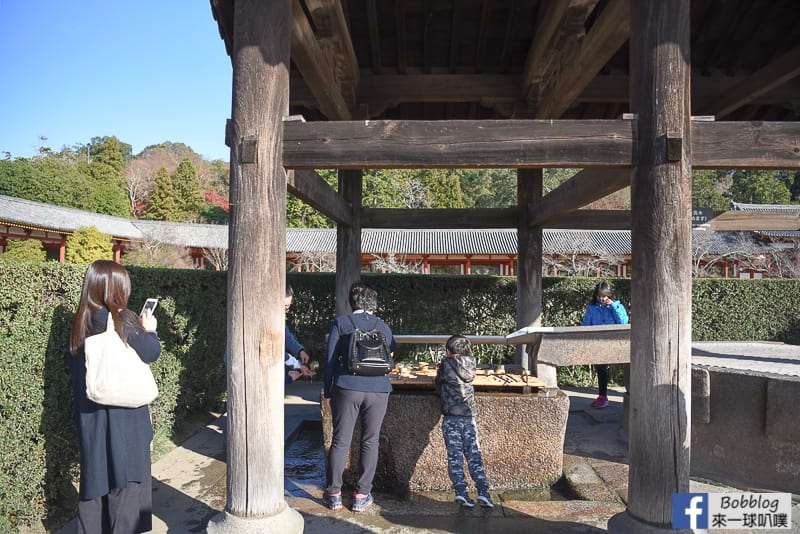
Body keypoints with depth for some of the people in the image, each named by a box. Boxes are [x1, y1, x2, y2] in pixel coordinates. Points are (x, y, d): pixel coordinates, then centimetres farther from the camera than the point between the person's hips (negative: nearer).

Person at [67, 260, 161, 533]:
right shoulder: (121, 319, -17)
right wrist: (149, 330, 6)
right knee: (125, 475, 6)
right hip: (123, 414, -6)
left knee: (96, 474, 17)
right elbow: (150, 352, -13)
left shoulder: (81, 322, 3)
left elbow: (74, 365, 12)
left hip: (90, 415, 6)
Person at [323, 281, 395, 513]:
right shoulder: (383, 327, 11)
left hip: (347, 388, -1)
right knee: (370, 442, 10)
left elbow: (330, 359, 1)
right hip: (379, 390, 2)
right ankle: (362, 496, 14)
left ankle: (333, 494, 15)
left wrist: (327, 392, 6)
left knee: (340, 441, 8)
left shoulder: (341, 323, 4)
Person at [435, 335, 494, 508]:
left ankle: (460, 491, -9)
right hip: (469, 416, 3)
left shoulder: (445, 364, -1)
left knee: (454, 455, 0)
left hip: (451, 417, -3)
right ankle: (483, 492, -2)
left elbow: (438, 385, 8)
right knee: (474, 455, 6)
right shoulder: (471, 363, 8)